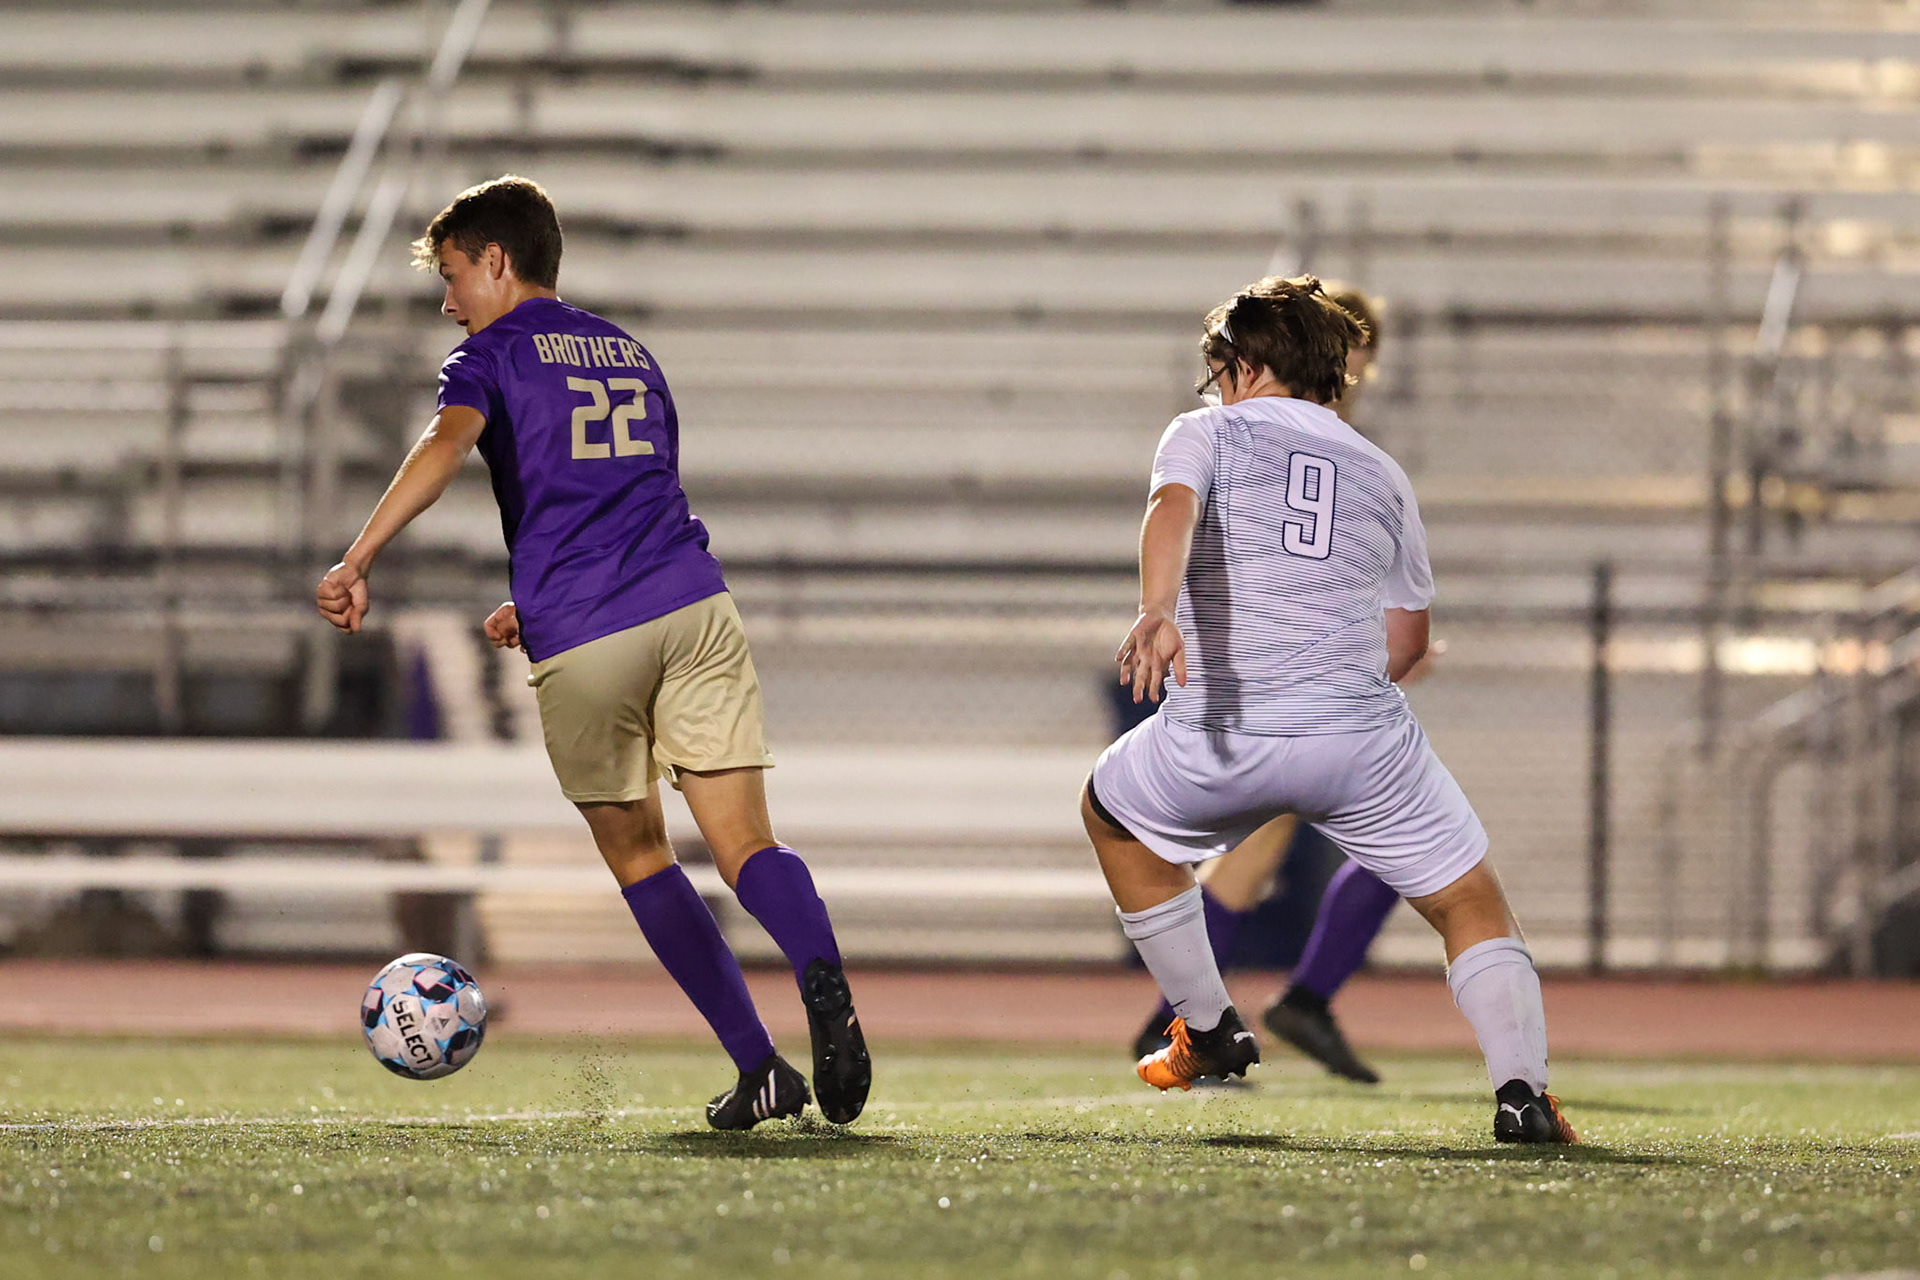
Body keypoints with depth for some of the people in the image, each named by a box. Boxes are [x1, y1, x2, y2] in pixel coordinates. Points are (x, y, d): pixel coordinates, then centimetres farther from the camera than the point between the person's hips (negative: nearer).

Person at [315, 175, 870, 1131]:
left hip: (584, 644, -4)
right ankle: (823, 984, -35)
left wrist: (355, 563, -22)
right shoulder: (629, 353, 27)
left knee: (637, 857, 12)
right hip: (693, 605, 4)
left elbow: (448, 444, -15)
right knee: (744, 845, -3)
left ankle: (761, 1067, 4)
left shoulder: (494, 354, 7)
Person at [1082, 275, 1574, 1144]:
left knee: (1113, 810, 29)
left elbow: (1172, 511, -13)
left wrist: (1156, 610, -31)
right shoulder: (1383, 475, 22)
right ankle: (1521, 1088, -13)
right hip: (1363, 734, 2)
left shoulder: (1207, 434, 12)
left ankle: (1209, 1033, 30)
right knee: (1471, 903, 11)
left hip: (1220, 737, -2)